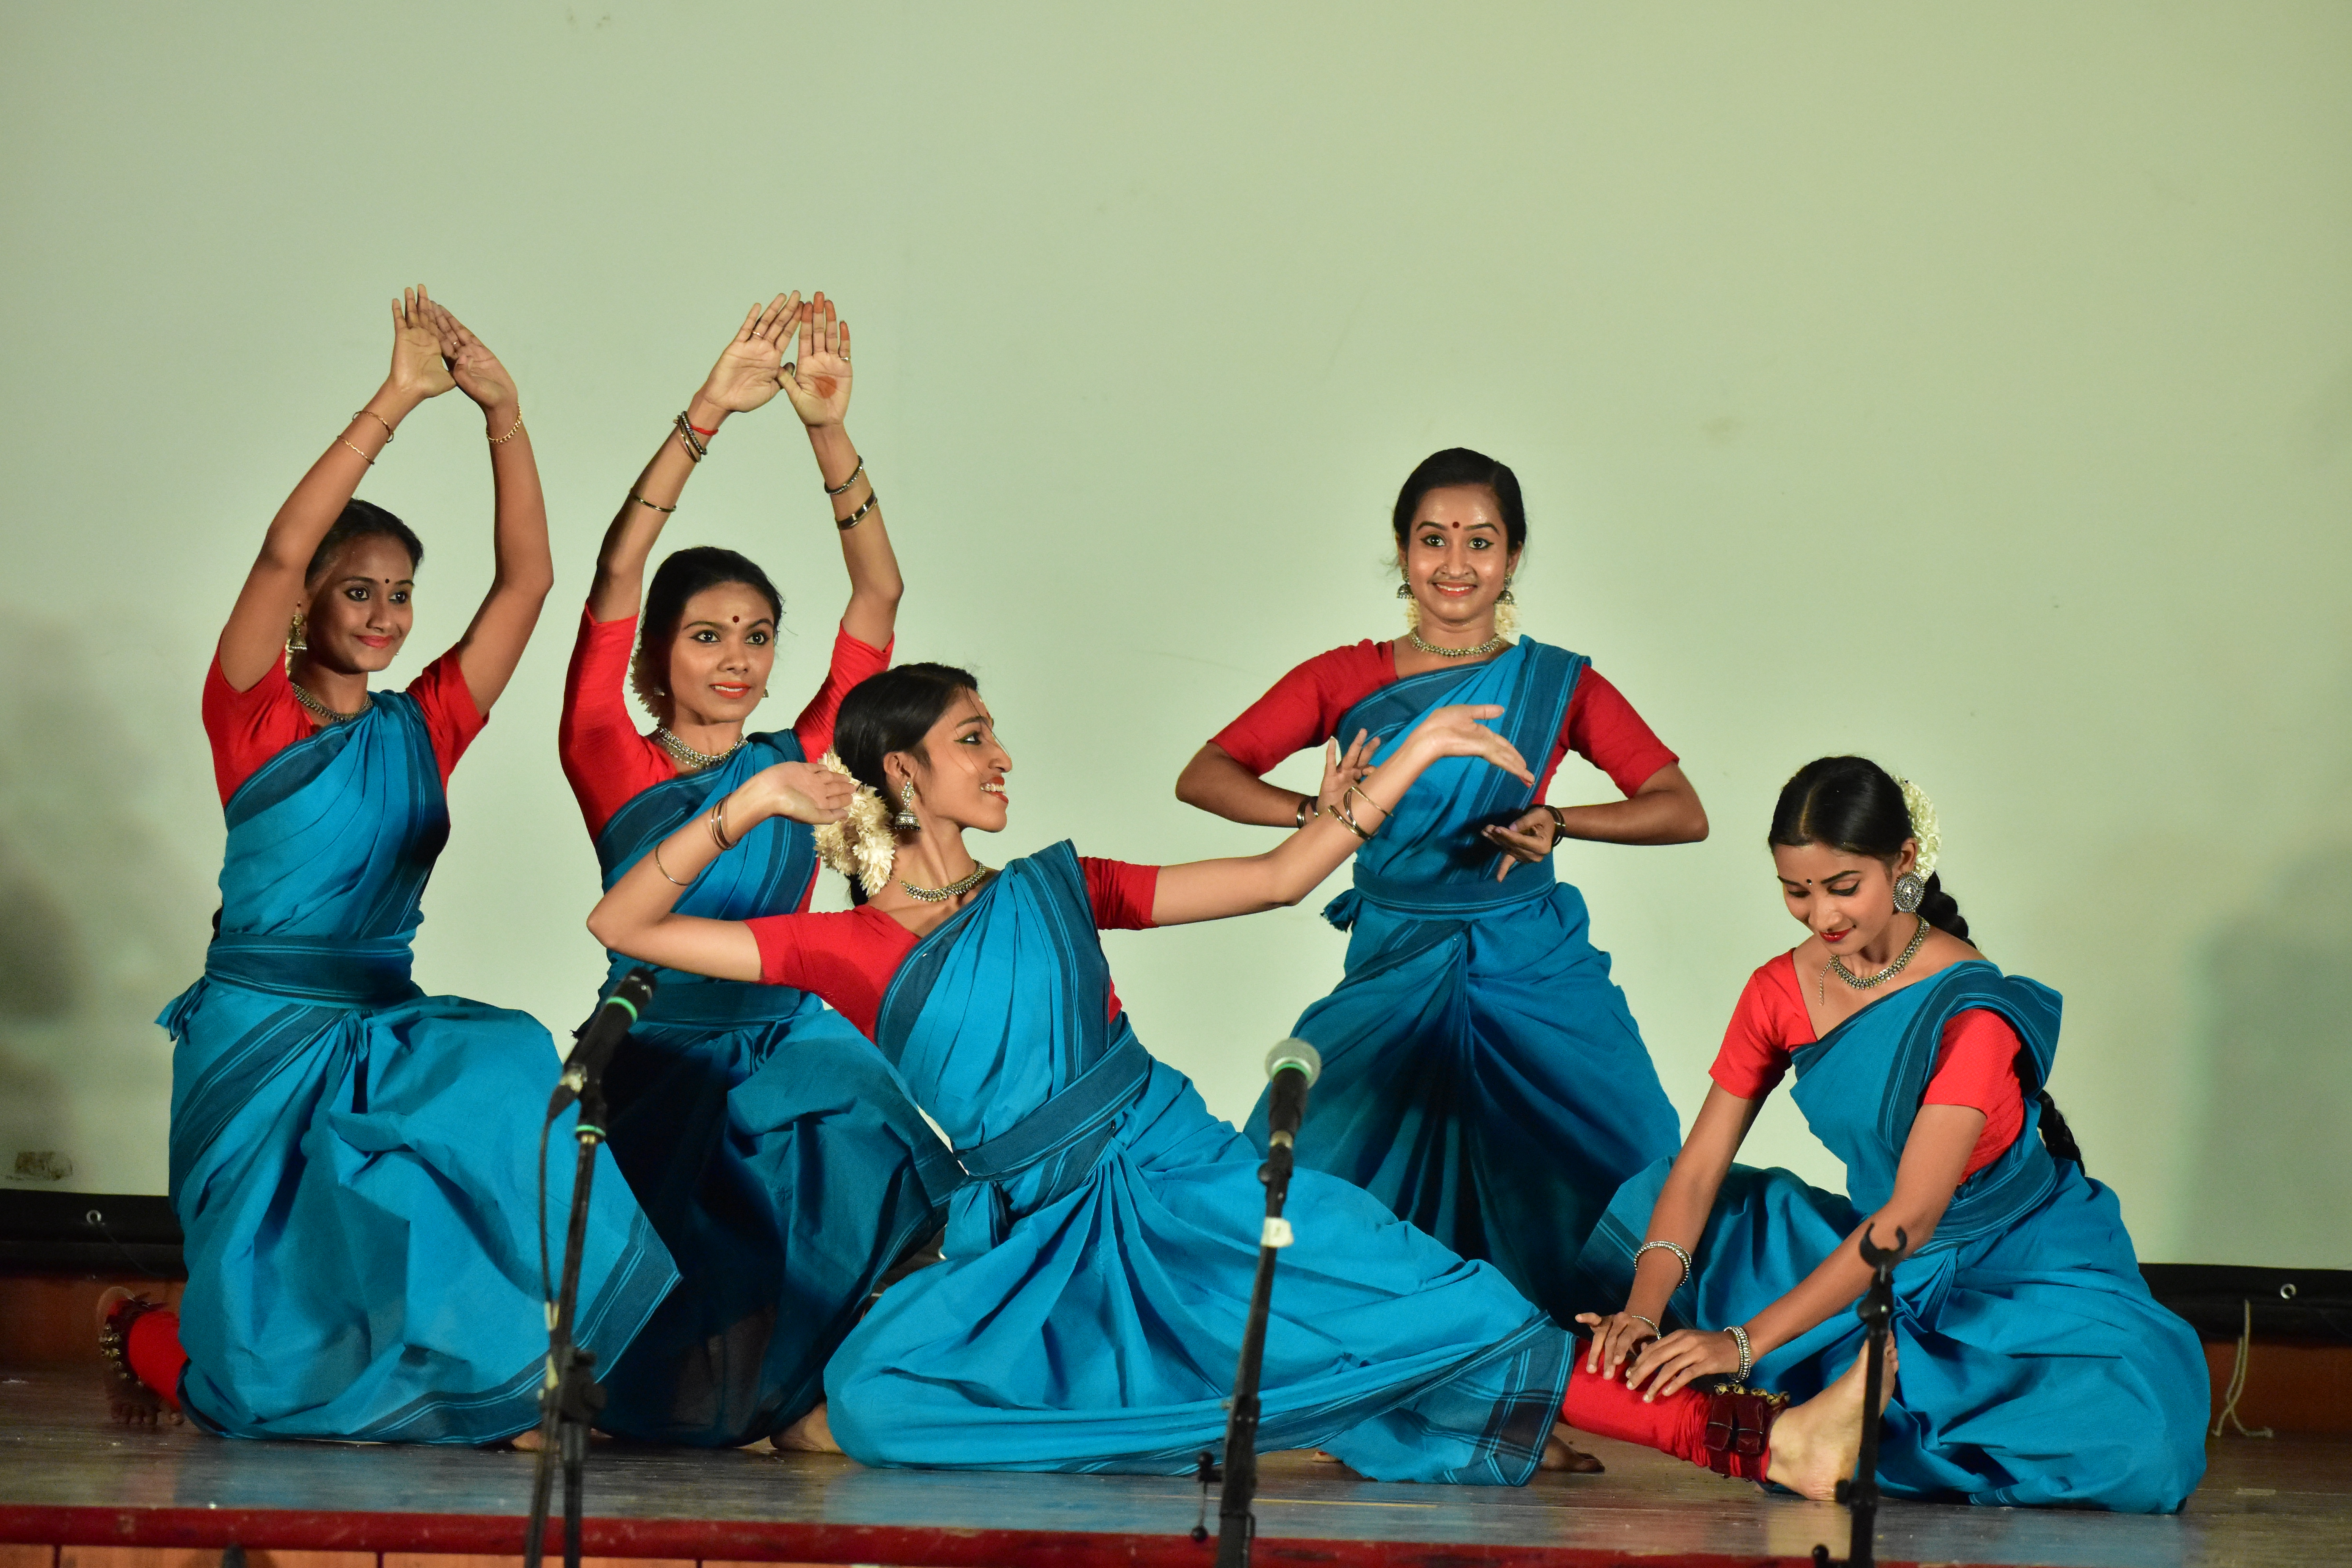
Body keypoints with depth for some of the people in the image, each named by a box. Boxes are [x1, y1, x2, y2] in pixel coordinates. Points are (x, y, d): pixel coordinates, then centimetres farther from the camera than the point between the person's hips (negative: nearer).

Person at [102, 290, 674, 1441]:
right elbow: (282, 552, -19)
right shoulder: (255, 720, -2)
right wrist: (395, 403, -22)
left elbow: (527, 577, 4)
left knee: (508, 1073, -28)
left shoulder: (423, 729, 11)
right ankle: (157, 1346, 19)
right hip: (263, 1032, -5)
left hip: (385, 1031, 5)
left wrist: (504, 416, -6)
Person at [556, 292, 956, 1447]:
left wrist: (829, 432, -12)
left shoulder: (802, 762, 10)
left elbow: (877, 595, 1)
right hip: (656, 1067, -2)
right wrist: (707, 415, -18)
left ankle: (806, 1395, -11)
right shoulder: (616, 770, 3)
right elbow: (613, 583, -9)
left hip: (789, 1055, 2)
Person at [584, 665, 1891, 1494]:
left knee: (1433, 1311, -17)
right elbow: (622, 925, 2)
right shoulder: (843, 951, 5)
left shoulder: (1054, 891, 13)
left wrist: (1410, 760, 5)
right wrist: (743, 808, -8)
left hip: (1180, 1182, 1)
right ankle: (1221, 1431, -21)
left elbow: (1277, 879, 13)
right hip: (1035, 1242, -1)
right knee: (872, 1398, -29)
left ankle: (1764, 1441, -22)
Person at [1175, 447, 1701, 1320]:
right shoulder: (1345, 681, 3)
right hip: (1394, 973, 1)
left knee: (1638, 1198, -12)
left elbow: (1684, 813, -2)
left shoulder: (1558, 685, 2)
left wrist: (1556, 823, -19)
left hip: (1532, 976, 0)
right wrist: (1317, 813, -22)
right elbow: (1204, 777, -4)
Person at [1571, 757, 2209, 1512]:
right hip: (1876, 1254, 6)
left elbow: (1913, 1216, -29)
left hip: (2024, 1268, -6)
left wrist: (1747, 1341, -35)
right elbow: (1698, 1168, -6)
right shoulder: (1780, 992, -4)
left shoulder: (1970, 1008, -23)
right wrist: (1643, 1313, -27)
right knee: (1652, 1209, -7)